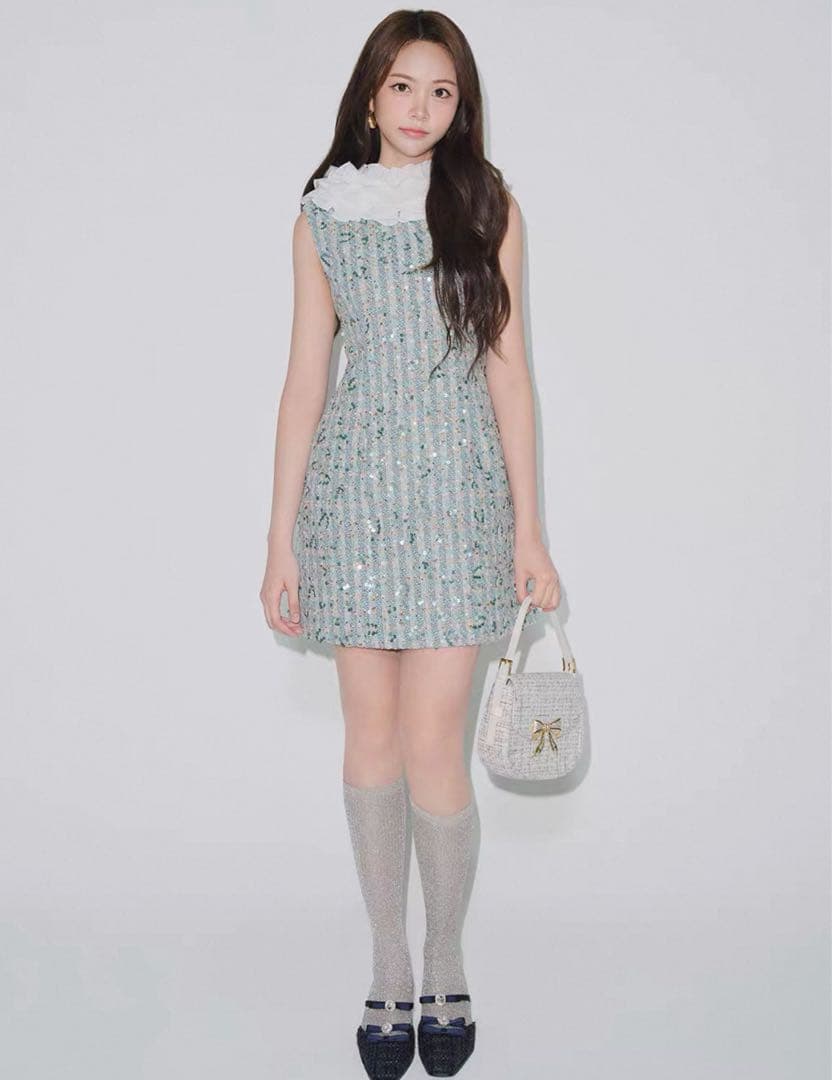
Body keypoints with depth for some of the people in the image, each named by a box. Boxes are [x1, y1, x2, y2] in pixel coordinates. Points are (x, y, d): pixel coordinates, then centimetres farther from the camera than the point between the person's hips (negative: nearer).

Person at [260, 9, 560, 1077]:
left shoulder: (486, 205, 4)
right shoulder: (324, 214, 6)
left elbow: (507, 368, 3)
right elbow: (305, 378, 6)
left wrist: (529, 530, -1)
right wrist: (282, 538, 2)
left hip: (457, 487, -1)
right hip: (354, 480, 2)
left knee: (432, 745, -5)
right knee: (370, 736, 6)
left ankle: (445, 965, 16)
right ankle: (388, 964, 21)